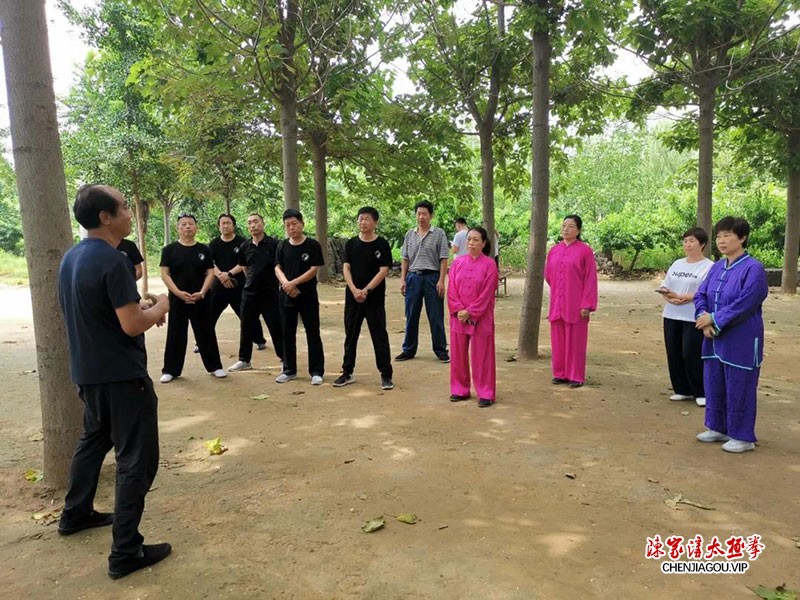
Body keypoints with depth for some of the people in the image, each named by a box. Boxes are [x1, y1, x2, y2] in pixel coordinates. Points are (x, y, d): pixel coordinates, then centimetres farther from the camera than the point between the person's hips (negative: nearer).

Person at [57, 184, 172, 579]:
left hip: (88, 372, 10)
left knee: (94, 439, 28)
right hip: (121, 376, -9)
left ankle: (75, 514, 44)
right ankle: (125, 552, 5)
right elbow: (132, 325, -24)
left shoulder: (71, 257, 7)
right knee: (137, 459, -1)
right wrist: (159, 308, -5)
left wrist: (142, 309, 12)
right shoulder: (112, 260, -22)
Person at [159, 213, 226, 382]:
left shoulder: (204, 250, 5)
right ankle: (171, 370, 16)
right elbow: (164, 274, -4)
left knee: (206, 333, 7)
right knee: (175, 335, 5)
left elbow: (210, 273, 3)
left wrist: (202, 292, -12)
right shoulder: (169, 249, 0)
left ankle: (215, 366, 17)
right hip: (177, 299, -1)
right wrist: (178, 292, -17)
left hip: (201, 299, 1)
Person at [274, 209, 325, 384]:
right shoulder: (282, 246, 7)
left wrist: (294, 283, -18)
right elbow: (277, 269, 2)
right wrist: (286, 284, -17)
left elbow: (313, 270, -11)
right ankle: (289, 370, 24)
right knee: (287, 334, 11)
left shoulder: (313, 245, -6)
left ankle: (316, 371, 8)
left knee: (313, 334, 1)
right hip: (286, 296, 4)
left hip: (308, 297, -4)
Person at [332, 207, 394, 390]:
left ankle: (386, 375, 10)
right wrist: (354, 290, -14)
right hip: (352, 297, 4)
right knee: (350, 335, 11)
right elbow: (346, 268, 1)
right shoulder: (351, 243, 6)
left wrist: (366, 290, -17)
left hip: (375, 298, -3)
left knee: (380, 336, 2)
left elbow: (383, 271, -9)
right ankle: (347, 373, 22)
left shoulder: (382, 244, -3)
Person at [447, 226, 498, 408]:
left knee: (481, 356, 2)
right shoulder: (457, 262, 5)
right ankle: (460, 390, 22)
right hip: (458, 317, 4)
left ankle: (485, 393, 11)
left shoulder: (489, 264, -6)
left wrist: (470, 312, -14)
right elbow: (451, 290, 2)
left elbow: (487, 293, -10)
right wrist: (459, 310, -10)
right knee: (458, 355, 9)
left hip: (480, 318, -4)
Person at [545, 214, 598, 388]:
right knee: (558, 340, 9)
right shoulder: (554, 250, 7)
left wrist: (587, 304, -13)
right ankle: (560, 373, 20)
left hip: (575, 304, -5)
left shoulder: (585, 250, -8)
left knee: (575, 340, 3)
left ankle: (576, 376, 12)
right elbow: (548, 275, 19)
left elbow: (591, 279, -10)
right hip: (557, 303, 5)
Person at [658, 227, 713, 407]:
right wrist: (668, 297, -10)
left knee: (692, 356, -4)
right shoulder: (677, 264, 14)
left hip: (694, 319, -6)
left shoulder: (709, 266, -7)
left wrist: (683, 298, -19)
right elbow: (664, 286, 10)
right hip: (672, 316, 6)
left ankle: (701, 393, 13)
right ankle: (683, 390, 23)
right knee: (674, 354, 9)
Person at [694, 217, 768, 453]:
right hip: (715, 339, 7)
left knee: (739, 389, 3)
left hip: (741, 342, -7)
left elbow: (744, 304, -20)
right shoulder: (717, 267, 7)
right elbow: (700, 295, 6)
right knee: (714, 385, 15)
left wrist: (713, 319, -15)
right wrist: (704, 321, -11)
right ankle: (717, 428, 31)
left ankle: (743, 437, 17)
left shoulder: (753, 268, -14)